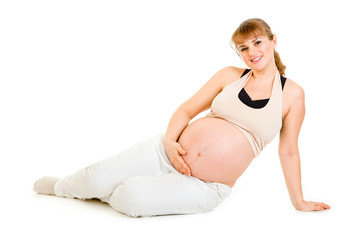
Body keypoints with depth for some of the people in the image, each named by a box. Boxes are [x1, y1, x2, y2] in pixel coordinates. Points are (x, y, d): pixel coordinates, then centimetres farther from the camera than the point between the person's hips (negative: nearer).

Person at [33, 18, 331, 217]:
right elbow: (186, 110, 7)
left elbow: (288, 151, 7)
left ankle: (108, 193, 10)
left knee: (130, 198, -26)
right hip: (168, 153, 2)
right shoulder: (230, 75, 4)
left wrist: (299, 202, 11)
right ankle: (62, 186, 21)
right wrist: (170, 141, -12)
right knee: (97, 179, -14)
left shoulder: (292, 93, 0)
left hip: (205, 188, -2)